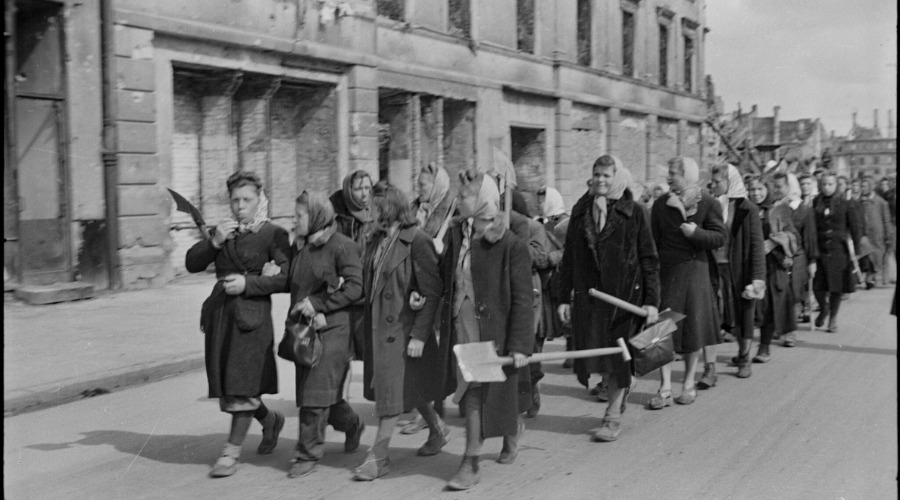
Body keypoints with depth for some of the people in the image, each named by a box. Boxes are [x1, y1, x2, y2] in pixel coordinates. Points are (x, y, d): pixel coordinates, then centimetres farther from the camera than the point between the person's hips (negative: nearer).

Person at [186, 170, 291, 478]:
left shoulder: (272, 234, -4)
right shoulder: (224, 231, 13)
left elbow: (287, 278, -12)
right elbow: (191, 264, 8)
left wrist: (248, 283, -17)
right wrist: (214, 242, -8)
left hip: (251, 313, -6)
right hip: (220, 312, 6)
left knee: (243, 385, -4)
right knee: (226, 385, 12)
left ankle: (232, 452, 7)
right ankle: (270, 420, 36)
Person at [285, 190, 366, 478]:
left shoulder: (342, 246, -10)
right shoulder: (299, 247, 12)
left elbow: (355, 288, -14)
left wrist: (317, 303, -17)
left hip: (332, 328, -7)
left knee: (316, 393, -6)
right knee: (308, 390, 13)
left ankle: (309, 453, 4)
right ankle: (352, 425, 36)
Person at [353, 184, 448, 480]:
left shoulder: (417, 242, -15)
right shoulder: (377, 240, 7)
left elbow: (433, 292, -16)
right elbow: (369, 283, 15)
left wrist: (419, 334, -19)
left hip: (403, 326, -7)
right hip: (378, 325, 8)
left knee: (392, 391, -2)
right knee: (408, 388, 18)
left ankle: (378, 456, 6)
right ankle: (437, 429, 38)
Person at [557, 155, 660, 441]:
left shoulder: (634, 213, -2)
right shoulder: (580, 211, 8)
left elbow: (649, 259, -2)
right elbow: (569, 257, 9)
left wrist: (651, 300, -8)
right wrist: (564, 298, 5)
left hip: (624, 292, -3)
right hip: (588, 292, 4)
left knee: (618, 354, -1)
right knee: (593, 353, 5)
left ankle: (613, 417, 9)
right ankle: (622, 387, 34)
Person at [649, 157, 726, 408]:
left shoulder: (707, 203, -2)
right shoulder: (661, 205, 7)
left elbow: (720, 237, -6)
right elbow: (653, 242, 9)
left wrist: (696, 232, -20)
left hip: (693, 272, -2)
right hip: (664, 272, 2)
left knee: (692, 329, 5)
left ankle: (689, 384, 20)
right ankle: (665, 389, 3)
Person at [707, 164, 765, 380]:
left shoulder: (747, 209, -5)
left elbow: (757, 245, -7)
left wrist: (757, 277, -14)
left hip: (738, 270, -3)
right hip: (713, 267, 3)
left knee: (742, 316, 11)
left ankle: (744, 358, 33)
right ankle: (709, 369, -4)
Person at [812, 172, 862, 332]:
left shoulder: (844, 204, 0)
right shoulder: (815, 204, 2)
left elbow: (854, 227, 4)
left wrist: (854, 249, 0)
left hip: (838, 250, -1)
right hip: (819, 249, 1)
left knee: (836, 286, 2)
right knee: (818, 286, 0)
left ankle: (833, 318, 19)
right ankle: (823, 309, 30)